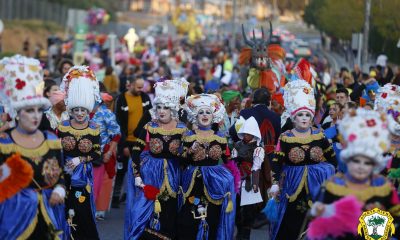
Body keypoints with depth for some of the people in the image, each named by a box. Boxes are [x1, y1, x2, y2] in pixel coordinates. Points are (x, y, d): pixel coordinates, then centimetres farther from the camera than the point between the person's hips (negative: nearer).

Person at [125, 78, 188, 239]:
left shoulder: (182, 130, -3)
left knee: (169, 216, 4)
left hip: (172, 176, 1)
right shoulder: (149, 128, -4)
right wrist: (137, 176, -10)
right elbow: (135, 152, -4)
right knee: (147, 213, -2)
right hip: (150, 174, 0)